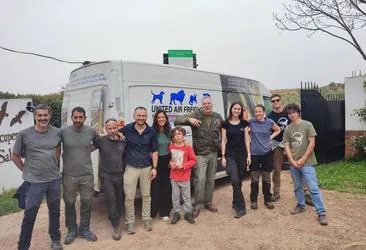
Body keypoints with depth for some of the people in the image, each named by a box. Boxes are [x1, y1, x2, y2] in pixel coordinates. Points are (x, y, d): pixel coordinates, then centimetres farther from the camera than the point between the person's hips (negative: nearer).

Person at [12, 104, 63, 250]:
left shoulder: (56, 133, -2)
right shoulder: (24, 134, -10)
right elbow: (15, 156, 1)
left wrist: (55, 167, 9)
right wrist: (26, 170, -2)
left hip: (54, 179, 3)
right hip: (34, 182, -3)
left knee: (55, 211, 17)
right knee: (29, 215, 4)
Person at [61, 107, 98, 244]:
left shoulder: (91, 131, -4)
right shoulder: (63, 131, -8)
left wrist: (88, 149, 2)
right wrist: (65, 154, -3)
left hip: (87, 174, 1)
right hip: (69, 175, -1)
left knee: (86, 202, 12)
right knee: (69, 203, 12)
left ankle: (84, 229, 30)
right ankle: (72, 230, 31)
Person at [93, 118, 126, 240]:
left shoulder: (123, 142, 2)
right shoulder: (101, 141, -7)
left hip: (120, 175, 3)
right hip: (106, 175, -3)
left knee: (119, 200, 11)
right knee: (111, 199, -12)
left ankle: (116, 220, 33)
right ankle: (116, 226, 1)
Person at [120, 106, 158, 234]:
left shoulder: (151, 132, 0)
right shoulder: (126, 129, -5)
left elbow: (154, 151, 5)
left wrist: (154, 168, -1)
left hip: (147, 168, 2)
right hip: (131, 168, -1)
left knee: (146, 195, 13)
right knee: (129, 197, 3)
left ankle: (146, 219, 28)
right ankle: (130, 222, 19)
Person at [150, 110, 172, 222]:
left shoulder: (169, 131, 3)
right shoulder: (152, 131, -10)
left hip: (166, 160, 4)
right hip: (156, 161, -4)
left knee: (166, 186, 9)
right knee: (155, 186, 2)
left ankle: (164, 212, 22)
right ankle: (152, 211, 19)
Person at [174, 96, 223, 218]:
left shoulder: (218, 117, 7)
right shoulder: (195, 115, -6)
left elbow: (223, 131, 20)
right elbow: (177, 121, -9)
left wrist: (221, 144, 11)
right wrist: (189, 119, -24)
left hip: (213, 153, 4)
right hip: (200, 154, -4)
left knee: (211, 179, 13)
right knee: (200, 179, -9)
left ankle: (208, 202, 28)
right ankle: (197, 205, 6)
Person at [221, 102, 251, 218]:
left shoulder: (244, 123, 5)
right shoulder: (226, 124, 0)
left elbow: (246, 140, 6)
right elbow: (224, 141, 0)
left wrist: (249, 155, 1)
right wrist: (223, 156, -5)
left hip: (242, 155, 2)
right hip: (230, 155, -2)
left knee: (239, 181, 9)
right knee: (235, 180, -13)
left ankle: (236, 203, 26)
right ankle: (241, 207, -7)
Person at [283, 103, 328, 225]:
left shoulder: (307, 125, -5)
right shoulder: (288, 129, 5)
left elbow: (312, 143, -7)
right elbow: (286, 146, 4)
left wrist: (303, 159, -11)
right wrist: (292, 161, -7)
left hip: (307, 162, -4)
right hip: (293, 163, 4)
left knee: (313, 188, -5)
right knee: (297, 187, 15)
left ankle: (321, 213, 3)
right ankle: (301, 205, 32)